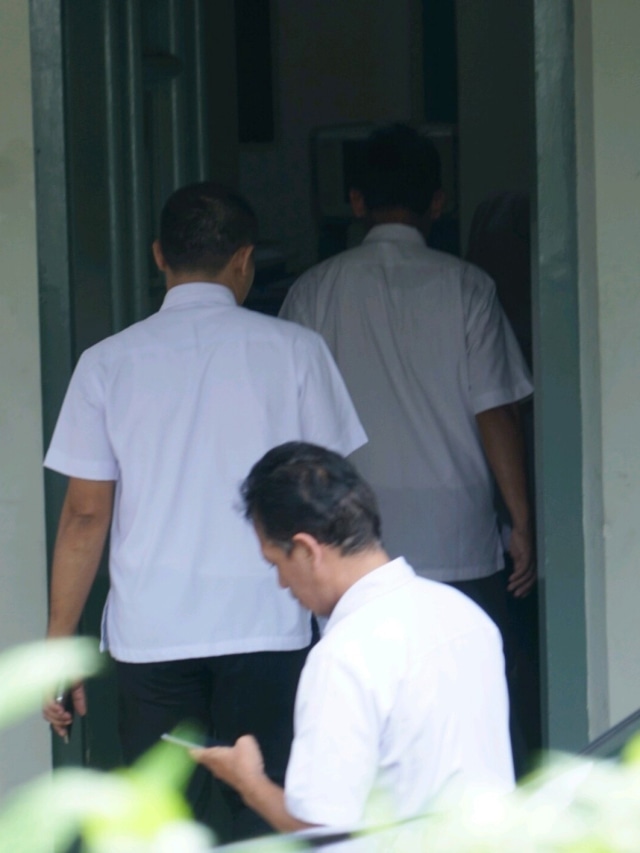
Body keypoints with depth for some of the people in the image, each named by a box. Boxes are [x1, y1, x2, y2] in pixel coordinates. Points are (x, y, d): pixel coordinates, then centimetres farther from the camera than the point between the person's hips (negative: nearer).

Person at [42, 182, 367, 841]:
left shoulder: (108, 362, 2)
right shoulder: (293, 350, 0)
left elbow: (86, 514, 0)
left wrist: (60, 640, 7)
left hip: (150, 634, 1)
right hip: (267, 629, -1)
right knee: (268, 822, 5)